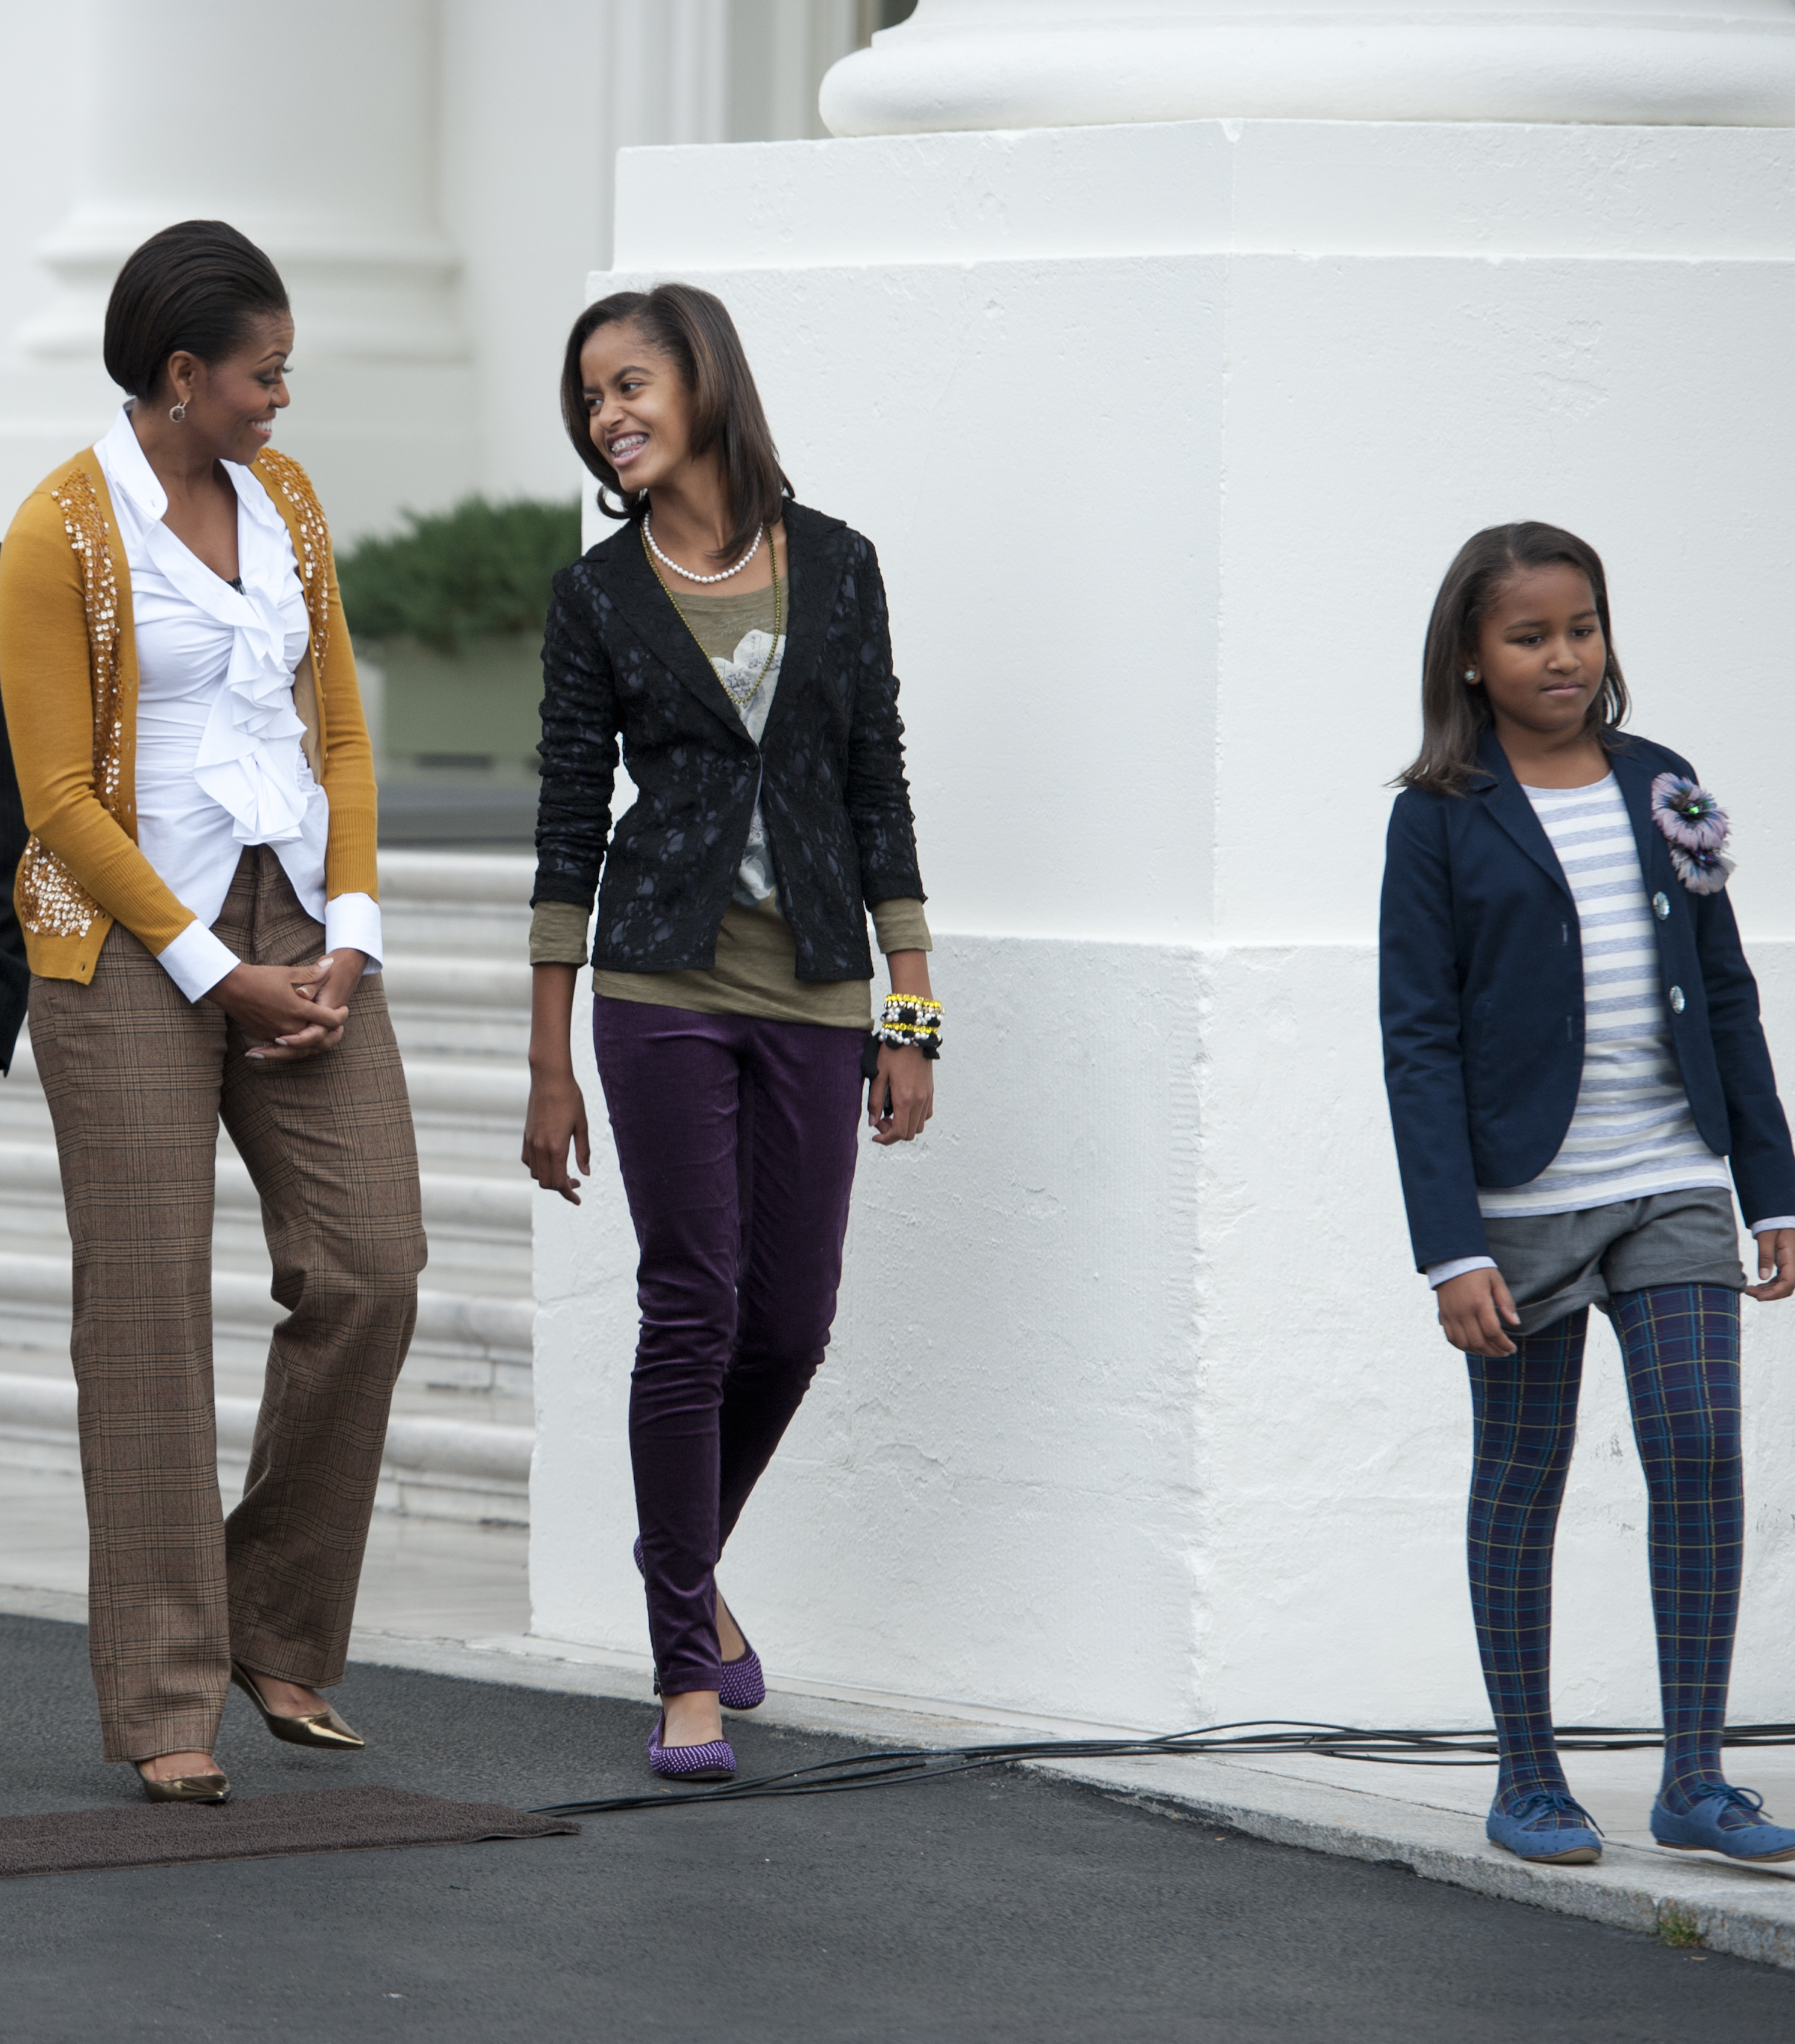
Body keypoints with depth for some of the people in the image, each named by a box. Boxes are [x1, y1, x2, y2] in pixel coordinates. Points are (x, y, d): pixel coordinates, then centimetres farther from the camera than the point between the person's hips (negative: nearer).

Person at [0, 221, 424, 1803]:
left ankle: (279, 1637, 14)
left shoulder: (282, 500, 9)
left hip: (298, 929, 6)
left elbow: (342, 733, 12)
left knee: (369, 1270, -3)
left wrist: (347, 943, -1)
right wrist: (218, 977, -12)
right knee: (150, 1305, -5)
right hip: (131, 941, -6)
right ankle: (167, 1704, -1)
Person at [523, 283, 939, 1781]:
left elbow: (879, 790, 7)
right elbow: (570, 828, 2)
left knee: (792, 1324, 5)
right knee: (693, 1309, -7)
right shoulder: (600, 596, 1)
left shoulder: (835, 565, 5)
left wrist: (911, 1014, 3)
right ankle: (689, 1672, 0)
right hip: (667, 987, -2)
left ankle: (691, 1567, 33)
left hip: (816, 994, 2)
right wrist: (551, 1066, 1)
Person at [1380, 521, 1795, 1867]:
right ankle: (1528, 1780, 14)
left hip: (1672, 1187, 3)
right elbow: (1418, 1038, -6)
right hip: (1524, 1196, -3)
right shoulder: (1443, 818, -4)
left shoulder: (1661, 789, 9)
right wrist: (1452, 1248, -12)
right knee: (1522, 1482, 5)